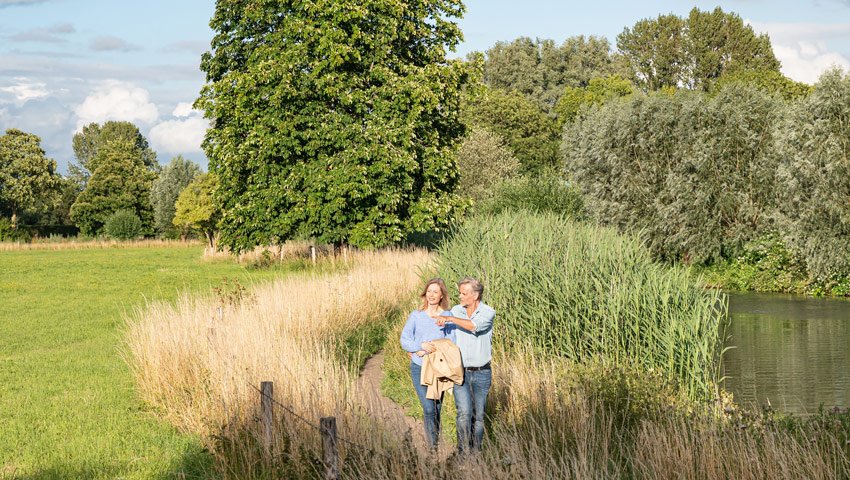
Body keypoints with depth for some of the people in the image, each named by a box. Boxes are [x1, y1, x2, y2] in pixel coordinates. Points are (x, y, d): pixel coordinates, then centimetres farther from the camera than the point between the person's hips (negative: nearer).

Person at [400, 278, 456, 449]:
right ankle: (433, 447, -7)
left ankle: (436, 442, 21)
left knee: (437, 409, 7)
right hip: (419, 368, -1)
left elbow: (451, 344, -4)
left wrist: (424, 351, -11)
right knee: (429, 408, -12)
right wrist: (422, 346, -19)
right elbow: (404, 340, 1)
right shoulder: (416, 316, 3)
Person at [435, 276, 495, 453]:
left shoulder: (488, 313, -7)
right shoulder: (456, 311, 3)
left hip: (482, 373, -1)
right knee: (464, 413, -14)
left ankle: (476, 451, 19)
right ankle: (463, 452, -14)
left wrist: (450, 318, -28)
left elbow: (476, 326, -28)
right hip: (460, 371, 1)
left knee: (478, 415, 6)